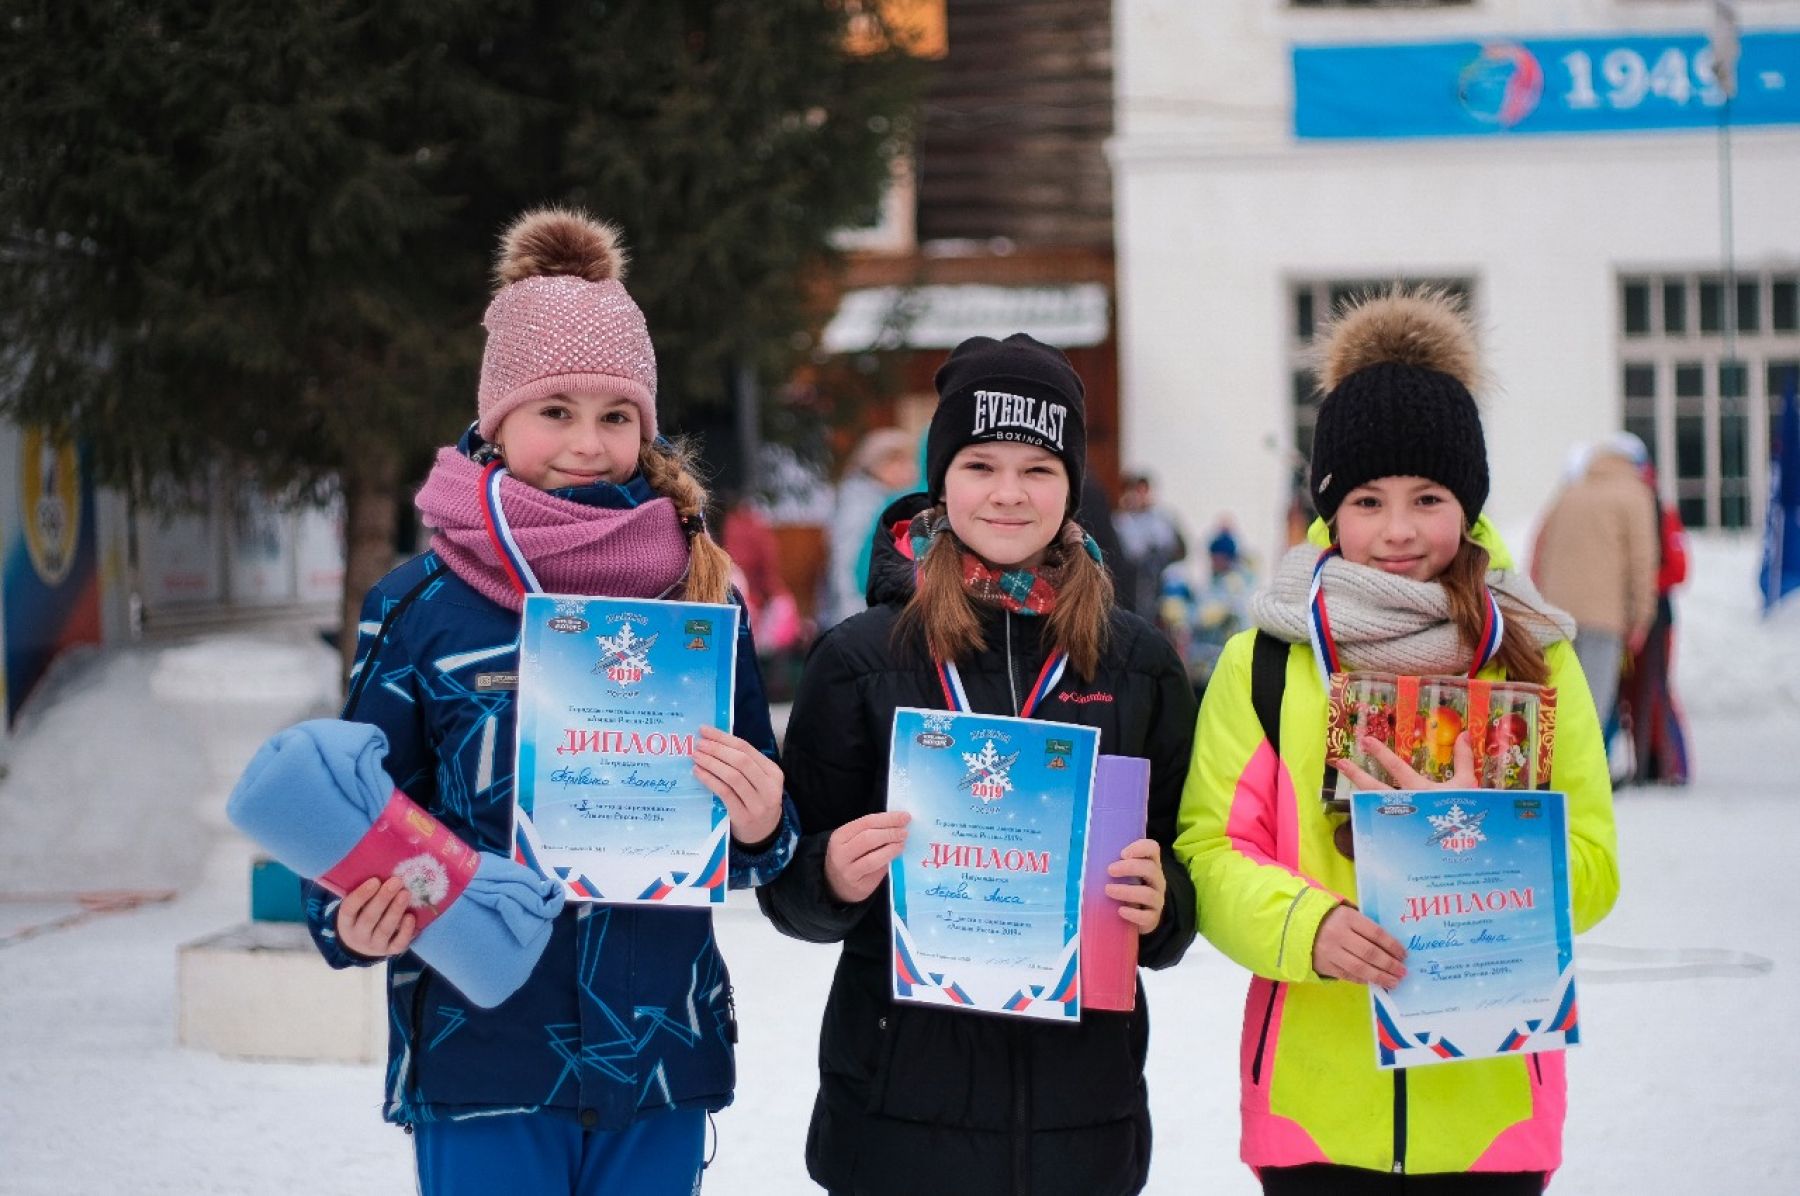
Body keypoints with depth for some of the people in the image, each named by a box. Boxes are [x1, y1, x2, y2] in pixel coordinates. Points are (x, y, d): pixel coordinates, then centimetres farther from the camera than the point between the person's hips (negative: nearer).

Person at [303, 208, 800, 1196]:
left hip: (658, 1055, 2)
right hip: (479, 1056, -2)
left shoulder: (702, 598, 4)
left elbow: (755, 836, 10)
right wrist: (353, 924, -17)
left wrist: (761, 827, -12)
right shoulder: (418, 609, -2)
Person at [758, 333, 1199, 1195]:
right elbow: (792, 889, 2)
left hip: (1081, 1108, 2)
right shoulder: (860, 657, -1)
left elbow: (1187, 874, 10)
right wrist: (831, 877, -19)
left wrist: (1160, 906, -11)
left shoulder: (1137, 663, 4)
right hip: (902, 1105, -2)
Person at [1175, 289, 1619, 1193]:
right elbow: (1209, 850, -3)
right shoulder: (1266, 662, 3)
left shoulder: (1533, 656, 5)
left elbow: (1591, 867, 0)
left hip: (1488, 1097, 1)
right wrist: (1307, 925, -22)